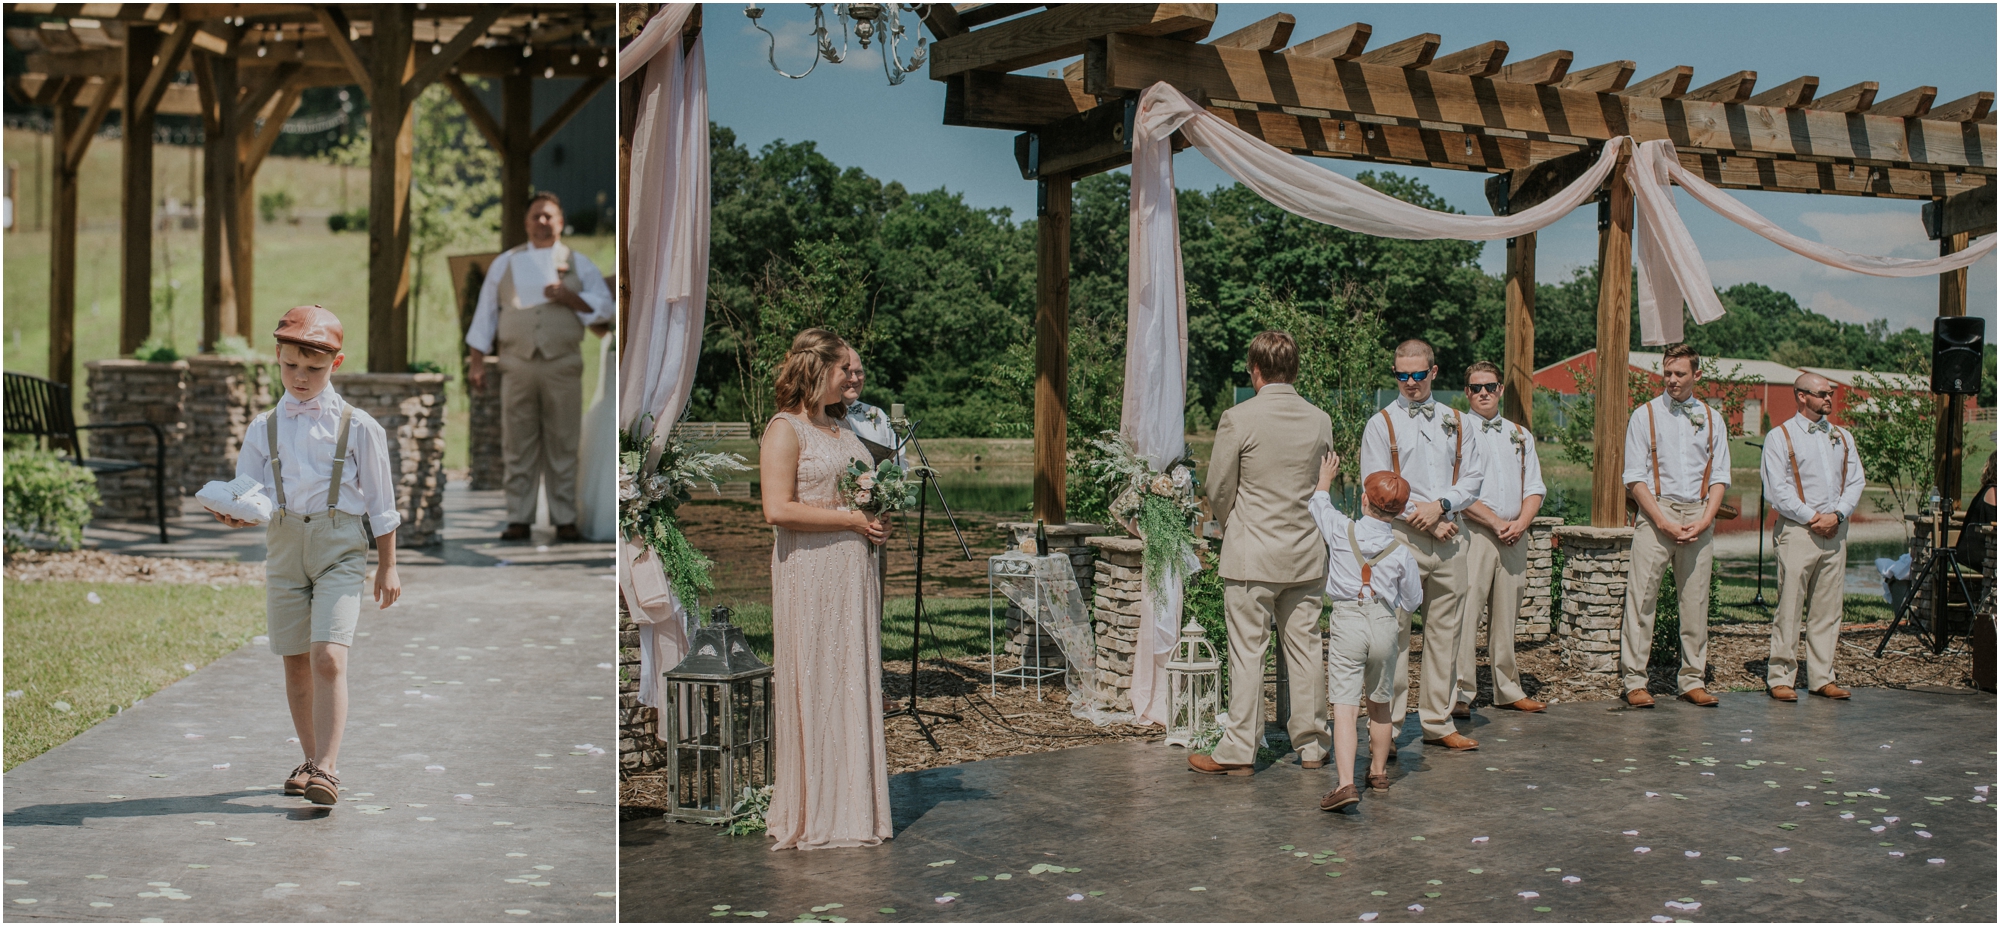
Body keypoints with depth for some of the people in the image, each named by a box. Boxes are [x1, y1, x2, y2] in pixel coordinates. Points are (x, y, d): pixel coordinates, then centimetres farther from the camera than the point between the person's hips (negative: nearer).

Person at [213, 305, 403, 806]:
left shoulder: (357, 426, 1)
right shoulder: (264, 428, 8)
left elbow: (380, 502, 5)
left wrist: (387, 566, 4)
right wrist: (235, 515, -17)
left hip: (340, 547, -3)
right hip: (283, 544, 4)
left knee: (328, 657, -16)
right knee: (296, 663, 10)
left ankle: (327, 768, -15)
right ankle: (311, 760, 24)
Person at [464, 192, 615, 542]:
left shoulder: (579, 264, 13)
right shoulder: (505, 263, 16)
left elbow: (604, 308, 6)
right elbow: (486, 312, 15)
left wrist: (570, 298, -10)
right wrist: (477, 361, 8)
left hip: (563, 367, -1)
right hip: (517, 365, 1)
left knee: (562, 446, -1)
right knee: (519, 446, 1)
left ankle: (565, 520, 4)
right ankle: (519, 520, 5)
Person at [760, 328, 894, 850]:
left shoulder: (842, 428, 18)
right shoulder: (785, 430, -7)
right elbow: (778, 509, -18)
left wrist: (877, 516, 6)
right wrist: (850, 518, -14)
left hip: (853, 567, 8)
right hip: (809, 570, -8)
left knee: (854, 680, 8)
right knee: (812, 684, -3)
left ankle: (851, 803, 16)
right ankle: (810, 813, 6)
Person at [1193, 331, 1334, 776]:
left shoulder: (1238, 419, -12)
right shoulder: (1320, 421, 2)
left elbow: (1218, 491, -6)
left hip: (1251, 555, -4)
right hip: (1307, 555, 5)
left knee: (1247, 653, 1)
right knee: (1305, 650, 11)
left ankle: (1239, 752, 6)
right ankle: (1312, 746, 20)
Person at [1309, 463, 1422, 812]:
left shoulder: (1340, 530, -1)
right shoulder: (1401, 552, 2)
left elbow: (1319, 505, 21)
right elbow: (1412, 600, 11)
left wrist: (1325, 477, 39)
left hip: (1347, 622, -2)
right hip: (1385, 625, 2)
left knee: (1345, 707, -9)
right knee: (1379, 704, 20)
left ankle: (1346, 783, -23)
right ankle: (1378, 771, 36)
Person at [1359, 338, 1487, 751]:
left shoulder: (1456, 421, 16)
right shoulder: (1382, 424, 4)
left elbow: (1473, 476, 8)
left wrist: (1440, 506, -10)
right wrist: (1424, 519, -9)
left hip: (1449, 539, 4)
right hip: (1401, 537, -4)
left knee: (1445, 632, 7)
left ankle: (1437, 722, 16)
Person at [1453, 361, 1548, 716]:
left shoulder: (1520, 435, 17)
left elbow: (1534, 487, 13)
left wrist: (1521, 522, -6)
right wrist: (1496, 523, -12)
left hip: (1514, 536, 5)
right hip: (1474, 533, -5)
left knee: (1506, 616, 10)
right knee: (1465, 613, -10)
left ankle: (1508, 690, 18)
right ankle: (1460, 694, -7)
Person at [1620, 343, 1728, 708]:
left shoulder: (1713, 419, 13)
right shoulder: (1645, 415, 4)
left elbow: (1719, 477, 9)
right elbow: (1634, 476, -2)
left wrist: (1705, 520, -6)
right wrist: (1663, 521, -11)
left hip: (1699, 516, 3)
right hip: (1656, 513, -3)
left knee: (1696, 600, 4)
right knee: (1641, 597, -7)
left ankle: (1693, 681, 11)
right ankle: (1634, 681, -3)